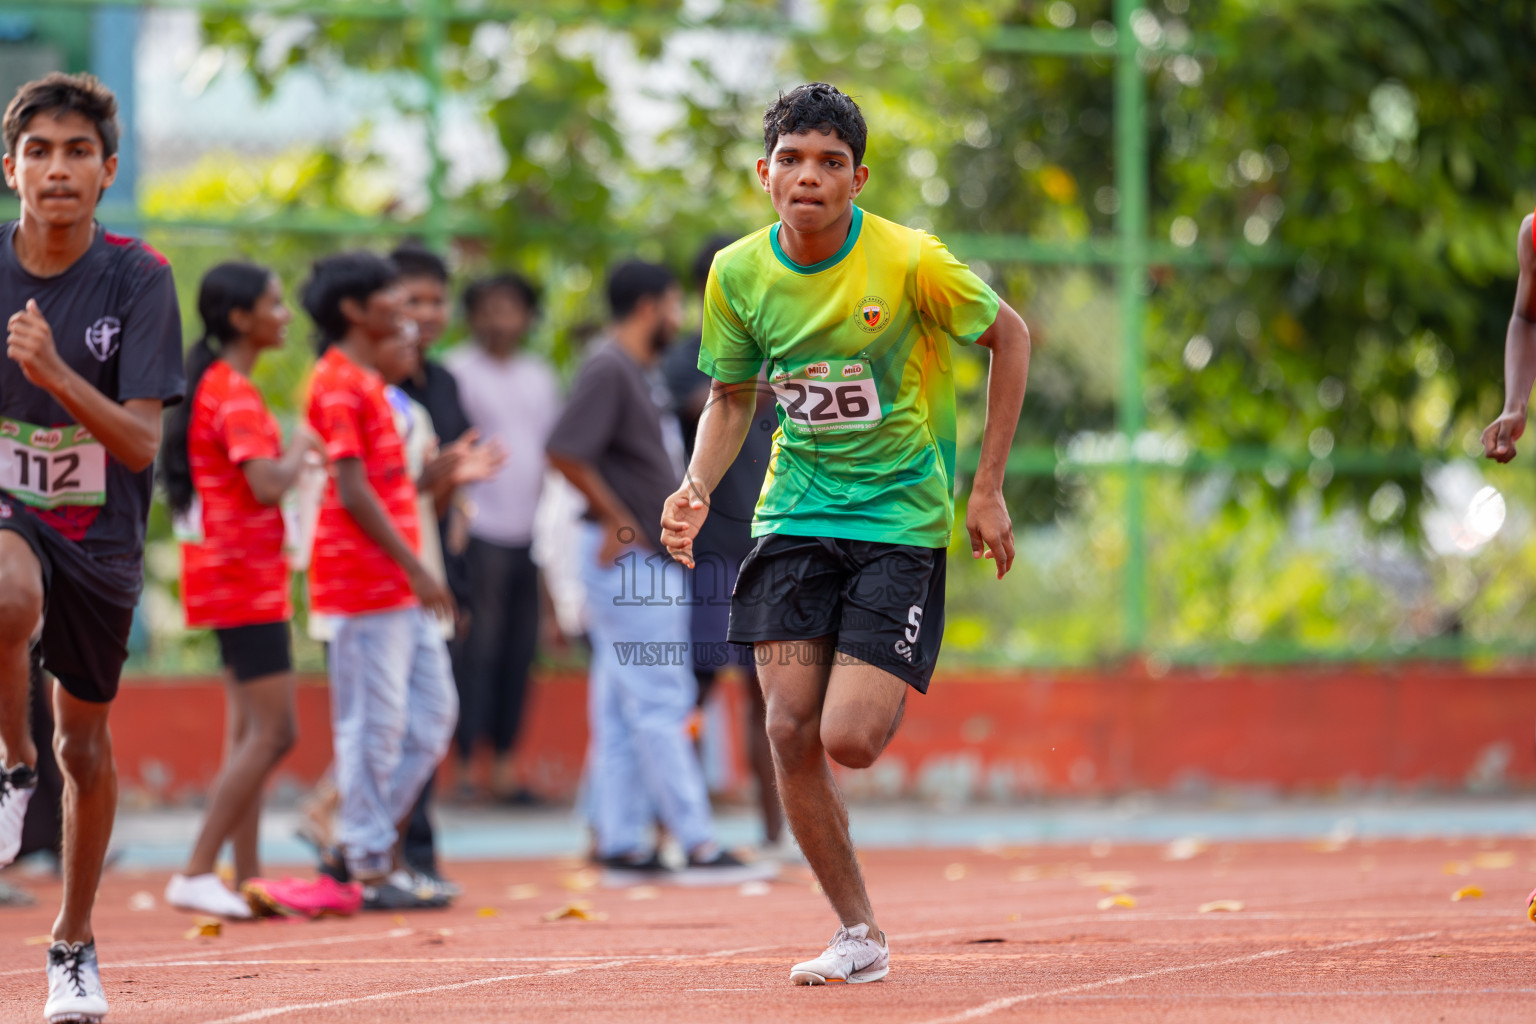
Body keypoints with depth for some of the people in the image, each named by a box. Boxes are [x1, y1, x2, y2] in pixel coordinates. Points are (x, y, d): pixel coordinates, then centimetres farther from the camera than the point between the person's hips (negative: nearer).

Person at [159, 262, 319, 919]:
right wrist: (299, 449, -6)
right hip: (242, 576, -10)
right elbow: (268, 485, -24)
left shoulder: (218, 386, 15)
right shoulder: (234, 393, -15)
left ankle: (247, 880, 10)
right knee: (272, 732, -10)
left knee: (250, 731, 10)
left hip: (240, 579, 10)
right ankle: (195, 874, -12)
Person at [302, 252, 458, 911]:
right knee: (374, 723, -5)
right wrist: (415, 569, -19)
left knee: (433, 713, 10)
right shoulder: (338, 385, -12)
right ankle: (370, 870, 1)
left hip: (401, 584, 10)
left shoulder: (368, 382, 19)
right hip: (365, 580, -10)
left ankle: (364, 838, 17)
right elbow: (353, 490, -18)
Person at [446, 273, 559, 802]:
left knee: (520, 651, 7)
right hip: (480, 534, -6)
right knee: (478, 649, -8)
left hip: (532, 534, 6)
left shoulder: (540, 376, 16)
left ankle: (504, 763, 13)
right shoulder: (458, 372, -3)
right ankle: (462, 766, -5)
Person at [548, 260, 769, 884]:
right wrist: (618, 522, -18)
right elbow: (564, 452, -23)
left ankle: (621, 846, 13)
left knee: (623, 704, 10)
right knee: (658, 700, -9)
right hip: (626, 557, -10)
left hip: (649, 557, 10)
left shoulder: (644, 373, 16)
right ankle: (698, 844, -10)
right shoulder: (609, 370, -14)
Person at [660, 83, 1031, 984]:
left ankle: (894, 697, 24)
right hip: (795, 518, 4)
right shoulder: (739, 273, -3)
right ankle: (861, 936, 6)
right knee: (791, 731, -9)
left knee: (850, 740, -15)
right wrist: (698, 490, -8)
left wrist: (988, 490, -2)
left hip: (901, 517, -4)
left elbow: (1011, 338, -1)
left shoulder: (910, 262, -16)